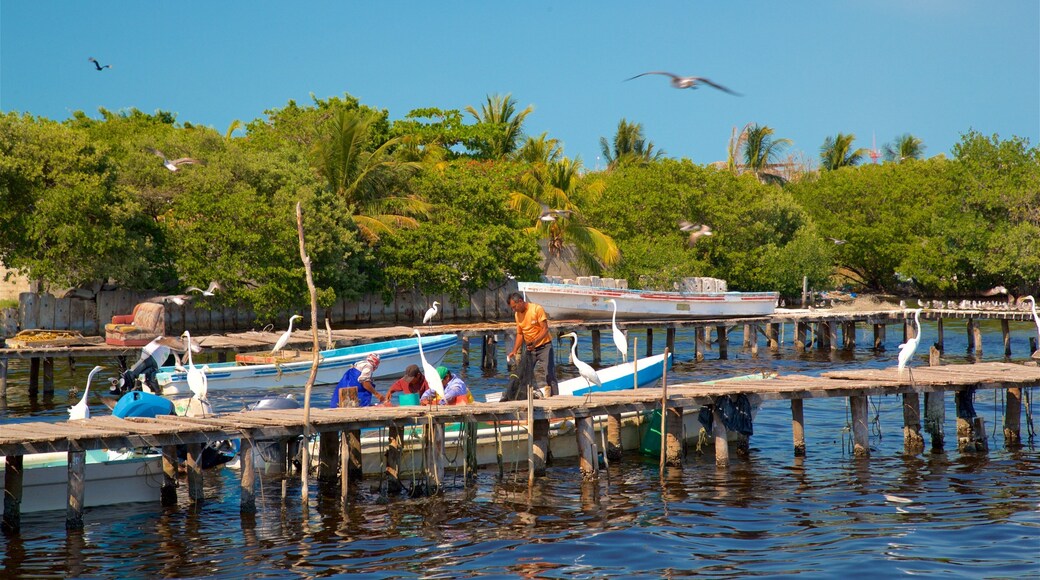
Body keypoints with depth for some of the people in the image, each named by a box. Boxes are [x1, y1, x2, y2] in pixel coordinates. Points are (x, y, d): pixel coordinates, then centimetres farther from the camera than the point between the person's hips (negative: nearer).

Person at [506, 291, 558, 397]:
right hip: (530, 349, 6)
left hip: (544, 346, -6)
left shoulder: (537, 309, -13)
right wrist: (514, 351, 1)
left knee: (548, 374, -11)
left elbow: (545, 329, -17)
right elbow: (520, 334, 13)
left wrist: (535, 342, -32)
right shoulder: (517, 314, 6)